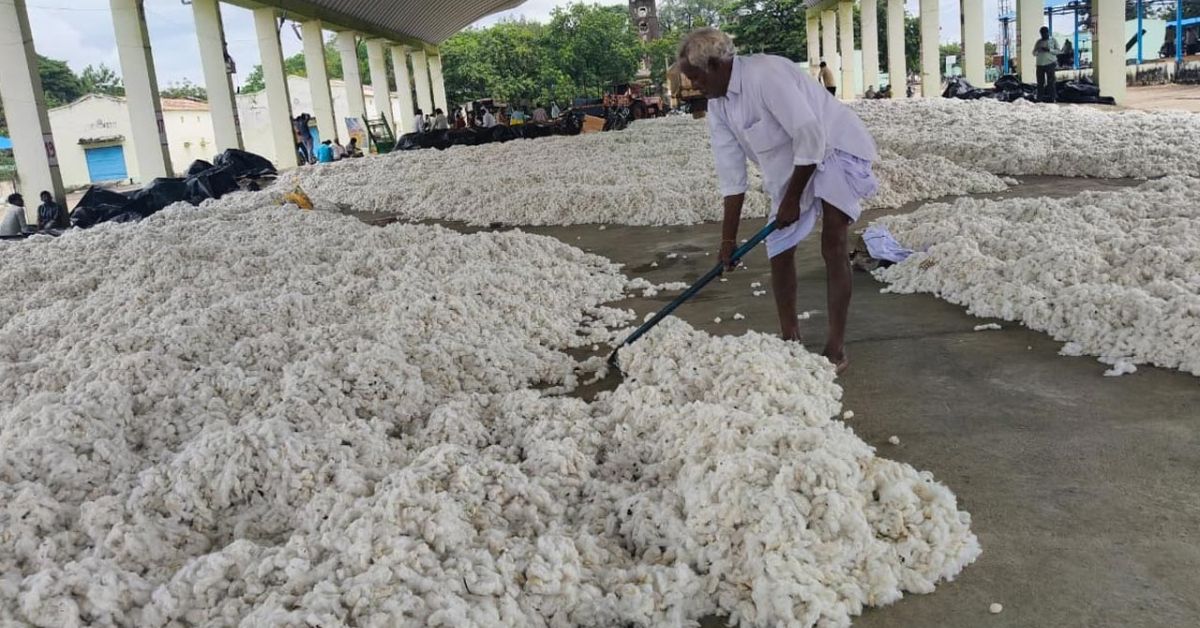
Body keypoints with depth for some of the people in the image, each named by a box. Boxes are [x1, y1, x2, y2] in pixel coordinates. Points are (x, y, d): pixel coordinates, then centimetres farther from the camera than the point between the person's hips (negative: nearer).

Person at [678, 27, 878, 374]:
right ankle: (789, 336, 21)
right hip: (790, 168, 8)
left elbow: (810, 135, -30)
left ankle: (836, 344, -8)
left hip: (834, 149, -8)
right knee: (778, 248, 6)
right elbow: (731, 174, -1)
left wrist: (792, 198, -22)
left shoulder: (765, 74, -29)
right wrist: (729, 237, -2)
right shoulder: (717, 106, -4)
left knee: (833, 244, -16)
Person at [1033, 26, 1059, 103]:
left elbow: (1058, 51, 0)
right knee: (1040, 82, 0)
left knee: (1051, 81, -8)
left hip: (1050, 63, -3)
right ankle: (1040, 98, 4)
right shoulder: (1039, 42, 16)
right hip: (1040, 64, 3)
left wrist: (1049, 50, -16)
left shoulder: (1052, 40, 7)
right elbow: (1034, 53, 14)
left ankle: (1053, 98, -8)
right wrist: (1038, 50, -9)